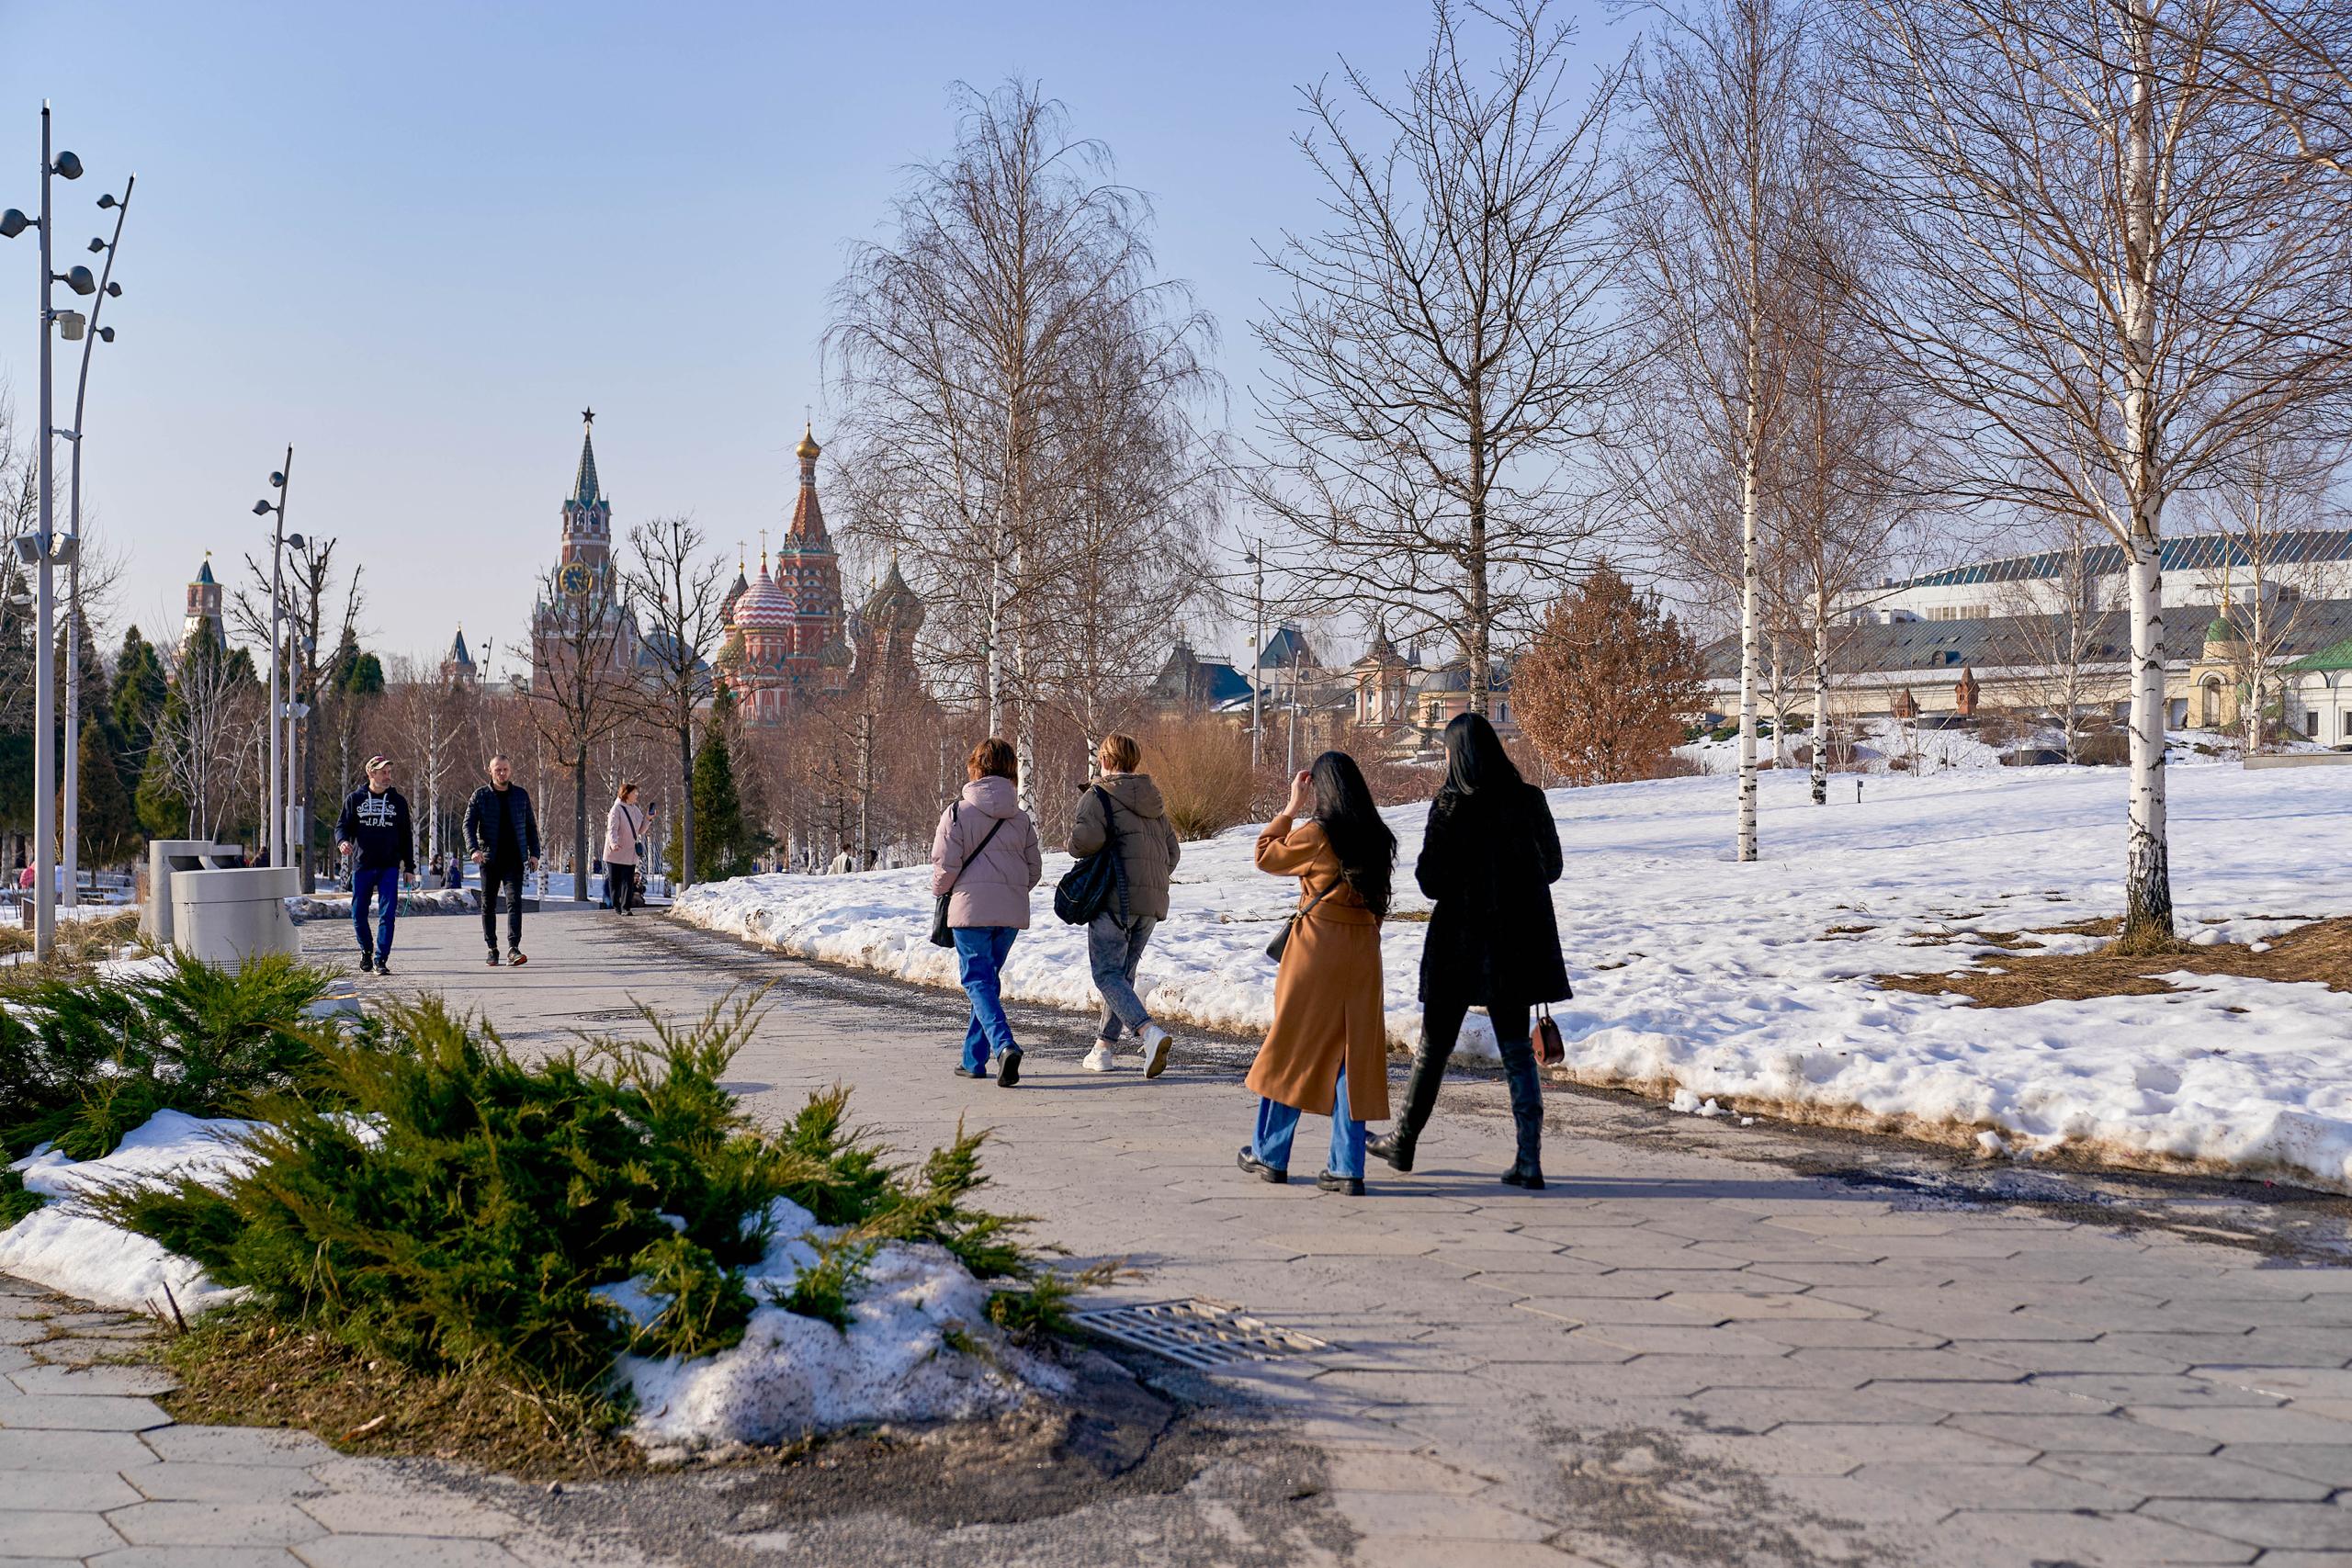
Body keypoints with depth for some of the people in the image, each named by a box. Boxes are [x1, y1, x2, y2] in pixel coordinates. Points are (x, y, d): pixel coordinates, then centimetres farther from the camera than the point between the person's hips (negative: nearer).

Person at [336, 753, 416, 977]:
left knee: (388, 912, -9)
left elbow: (406, 835, 12)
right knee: (358, 913, 5)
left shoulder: (398, 801, 9)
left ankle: (381, 959, -6)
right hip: (362, 865, 0)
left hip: (389, 866, 0)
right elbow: (343, 826, 5)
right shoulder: (355, 799, 6)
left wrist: (409, 866, 8)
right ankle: (366, 950, 29)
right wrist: (342, 841, -19)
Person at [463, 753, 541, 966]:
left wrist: (534, 853, 6)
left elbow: (530, 826, 14)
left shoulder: (521, 795, 8)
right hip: (489, 859, 0)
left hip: (514, 859, 0)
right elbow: (469, 825, -3)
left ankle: (513, 948, -19)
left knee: (514, 901, -13)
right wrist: (473, 849, -20)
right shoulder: (480, 796, 3)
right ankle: (492, 949, 19)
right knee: (488, 905, 7)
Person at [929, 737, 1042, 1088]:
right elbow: (1034, 868, 12)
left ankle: (1004, 1045, -27)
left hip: (971, 908, -5)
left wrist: (939, 891, 10)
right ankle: (974, 1059, 20)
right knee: (990, 978, 16)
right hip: (1012, 913, 5)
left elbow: (945, 863, -10)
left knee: (978, 981, -3)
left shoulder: (958, 811, -7)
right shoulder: (1021, 818, 8)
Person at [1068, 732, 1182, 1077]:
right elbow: (1173, 852, 17)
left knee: (1107, 974, -7)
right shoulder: (1153, 800, 17)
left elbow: (1087, 839, -20)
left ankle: (1148, 1032, -28)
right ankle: (1102, 1048, 16)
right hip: (1153, 901, 7)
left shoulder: (1098, 796, -4)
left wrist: (1075, 837, 2)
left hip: (1114, 897, -7)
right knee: (1124, 973, 15)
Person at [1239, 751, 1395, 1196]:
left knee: (1291, 1048, 8)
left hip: (1317, 947, -5)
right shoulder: (1377, 838, 5)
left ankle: (1270, 1155, 17)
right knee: (1352, 1054, 6)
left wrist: (1290, 809, 8)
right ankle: (1348, 1168, 4)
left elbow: (1265, 856, 3)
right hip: (1363, 953, 5)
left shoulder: (1315, 834, -12)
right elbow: (1377, 900, 10)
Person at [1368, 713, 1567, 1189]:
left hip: (1461, 940, -3)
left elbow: (1431, 881, -13)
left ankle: (1404, 1141, 25)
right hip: (1517, 940, 3)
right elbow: (1552, 865, 9)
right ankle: (1529, 1158, -1)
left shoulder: (1451, 804, -12)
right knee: (1517, 1049, 7)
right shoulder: (1528, 799, -1)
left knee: (1434, 1044, 11)